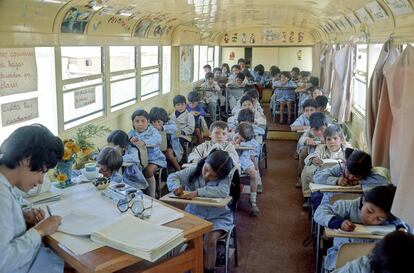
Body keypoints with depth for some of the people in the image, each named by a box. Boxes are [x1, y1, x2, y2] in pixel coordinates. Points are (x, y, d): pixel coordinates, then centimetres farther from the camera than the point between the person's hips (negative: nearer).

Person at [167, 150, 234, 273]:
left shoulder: (223, 179, -14)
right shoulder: (194, 171, -6)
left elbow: (223, 191, -34)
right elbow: (173, 177, -2)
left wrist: (198, 192, -39)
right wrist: (176, 186, -26)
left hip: (217, 216, -2)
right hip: (194, 214, 3)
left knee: (210, 240, -25)